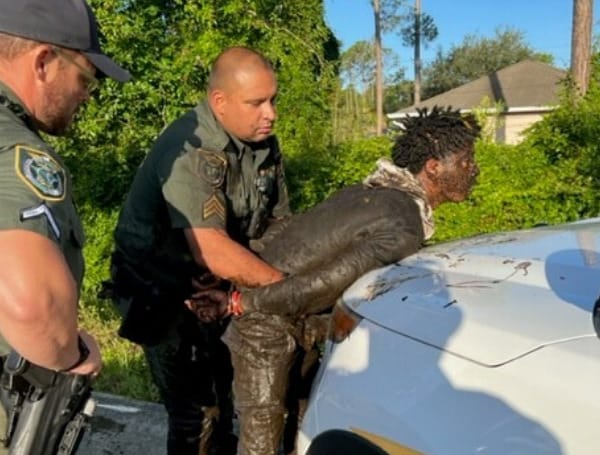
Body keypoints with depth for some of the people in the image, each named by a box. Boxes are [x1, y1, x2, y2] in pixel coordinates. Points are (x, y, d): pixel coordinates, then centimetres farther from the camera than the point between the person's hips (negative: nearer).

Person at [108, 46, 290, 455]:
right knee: (197, 413, -4)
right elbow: (213, 252, -36)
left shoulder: (264, 144, -3)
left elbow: (280, 223, 0)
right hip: (162, 295, -7)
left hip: (215, 288, 8)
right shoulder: (189, 150, -28)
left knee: (234, 395, 18)